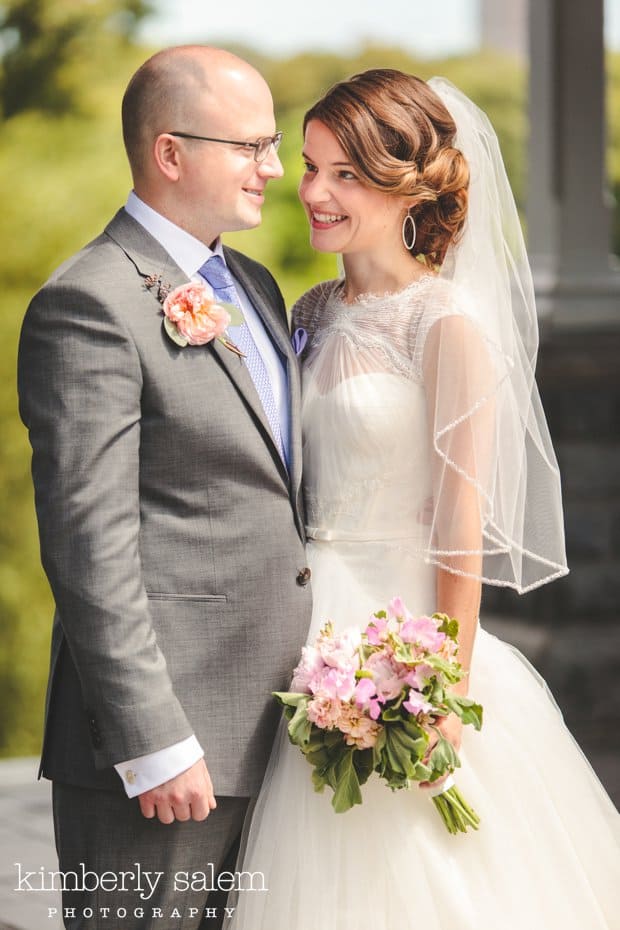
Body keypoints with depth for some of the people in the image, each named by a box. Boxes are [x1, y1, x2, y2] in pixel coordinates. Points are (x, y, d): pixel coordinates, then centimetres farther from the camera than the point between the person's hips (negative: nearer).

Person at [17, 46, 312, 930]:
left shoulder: (253, 286, 16)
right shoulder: (89, 306, -13)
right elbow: (91, 549, -18)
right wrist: (154, 747, -20)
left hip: (263, 727, 9)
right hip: (166, 733, -9)